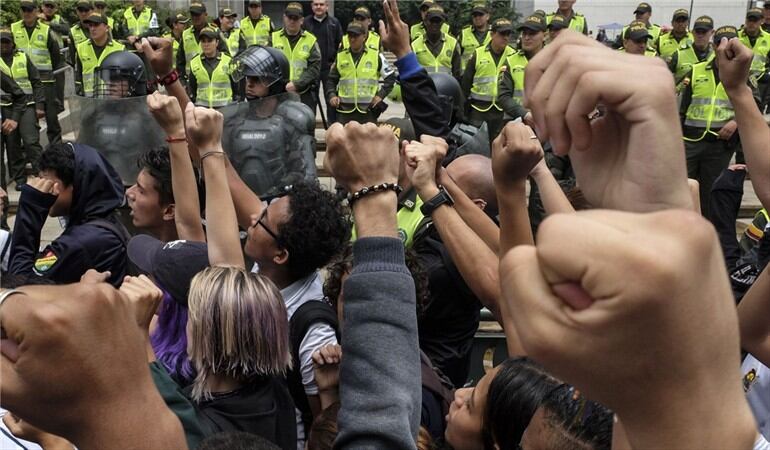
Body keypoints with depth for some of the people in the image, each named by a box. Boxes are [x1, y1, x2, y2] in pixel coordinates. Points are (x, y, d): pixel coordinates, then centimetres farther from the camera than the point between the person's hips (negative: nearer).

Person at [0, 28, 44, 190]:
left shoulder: (23, 58, 10)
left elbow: (36, 82, 10)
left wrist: (39, 105, 1)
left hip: (26, 105, -1)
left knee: (31, 141, -11)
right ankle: (19, 179, 12)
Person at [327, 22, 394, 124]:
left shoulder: (376, 55, 1)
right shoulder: (341, 56, 8)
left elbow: (390, 77, 7)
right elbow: (332, 79, 17)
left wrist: (381, 95, -3)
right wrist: (331, 95, 1)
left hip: (368, 109, -2)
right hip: (345, 109, 2)